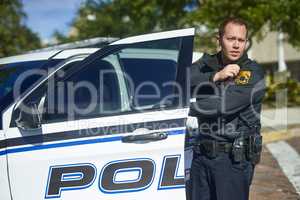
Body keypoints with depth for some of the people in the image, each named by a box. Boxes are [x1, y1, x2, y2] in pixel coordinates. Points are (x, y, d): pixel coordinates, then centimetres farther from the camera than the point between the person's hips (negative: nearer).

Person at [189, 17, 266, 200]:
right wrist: (215, 76, -19)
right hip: (202, 155, 5)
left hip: (235, 158, -5)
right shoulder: (206, 65, 8)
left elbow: (224, 104, -20)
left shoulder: (254, 73, -9)